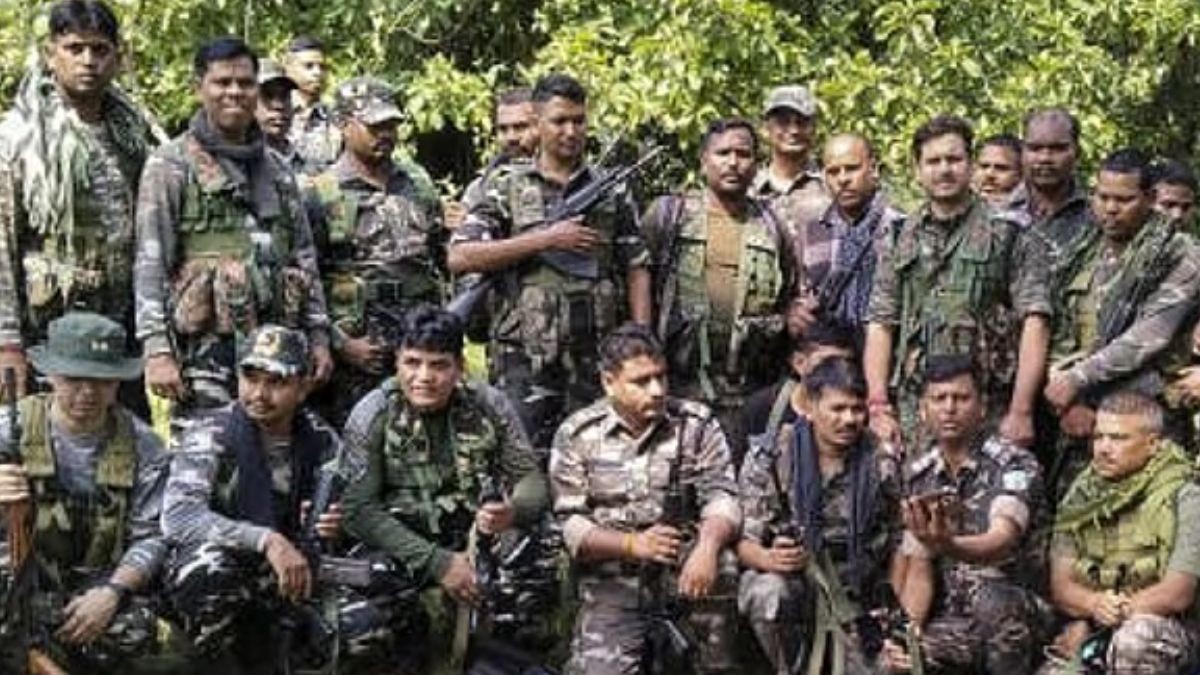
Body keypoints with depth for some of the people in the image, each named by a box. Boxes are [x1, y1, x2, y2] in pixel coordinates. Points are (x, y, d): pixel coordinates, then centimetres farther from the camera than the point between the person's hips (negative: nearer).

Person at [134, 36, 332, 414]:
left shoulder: (275, 169, 17)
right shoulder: (172, 166, 0)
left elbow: (304, 258, 19)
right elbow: (151, 265, -6)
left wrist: (318, 336, 11)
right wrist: (157, 349, -15)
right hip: (206, 351, -5)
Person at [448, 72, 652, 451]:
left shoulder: (611, 189, 11)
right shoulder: (507, 186, 3)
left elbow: (636, 269, 13)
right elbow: (459, 258, -8)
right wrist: (546, 239, -11)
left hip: (596, 359, 2)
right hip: (524, 360, -2)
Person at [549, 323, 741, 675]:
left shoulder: (696, 423, 2)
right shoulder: (576, 436, 1)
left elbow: (721, 495, -7)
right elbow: (571, 524, -4)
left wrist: (708, 546, -28)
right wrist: (633, 544, -20)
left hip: (684, 568, 2)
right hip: (613, 582, -2)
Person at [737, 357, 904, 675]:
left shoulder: (881, 465, 0)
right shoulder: (771, 456, -6)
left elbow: (894, 546, 9)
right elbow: (745, 542, -8)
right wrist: (770, 559, -30)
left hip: (855, 597, 2)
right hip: (788, 579, -1)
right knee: (768, 592, -33)